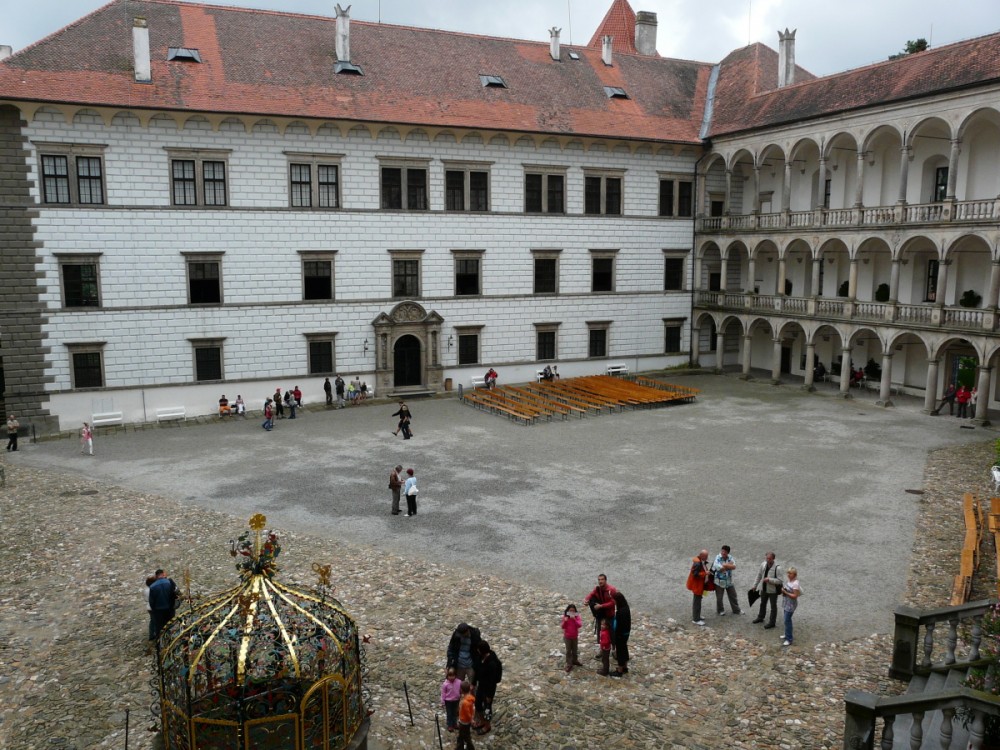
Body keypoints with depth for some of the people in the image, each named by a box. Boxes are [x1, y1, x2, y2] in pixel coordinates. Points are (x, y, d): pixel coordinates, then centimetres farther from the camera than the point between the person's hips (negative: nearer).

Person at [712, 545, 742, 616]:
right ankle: (720, 610, 29)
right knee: (719, 598, 7)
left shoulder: (730, 557, -3)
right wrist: (729, 565, -16)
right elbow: (720, 568, -28)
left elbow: (734, 567, -17)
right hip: (719, 581, -4)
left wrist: (725, 565, -23)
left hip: (729, 581, 4)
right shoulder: (717, 558, -17)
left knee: (733, 596, 16)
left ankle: (736, 610, 34)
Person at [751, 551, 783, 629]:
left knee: (773, 606, 11)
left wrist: (769, 579, -32)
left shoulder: (777, 568, -24)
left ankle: (772, 623, 25)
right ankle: (760, 617, 45)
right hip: (764, 589, 6)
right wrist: (755, 585, 12)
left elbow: (779, 581, -23)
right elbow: (759, 575, 6)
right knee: (763, 604, 25)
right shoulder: (763, 564, -7)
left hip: (773, 590, -6)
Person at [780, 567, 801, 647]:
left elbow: (795, 596, -22)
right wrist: (783, 591, 0)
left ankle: (788, 639, -1)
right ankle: (788, 634, 36)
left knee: (787, 620, -7)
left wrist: (785, 592, -23)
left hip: (791, 604, -9)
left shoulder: (795, 584, -22)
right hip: (786, 603, 9)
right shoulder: (788, 581, 4)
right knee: (787, 619, 20)